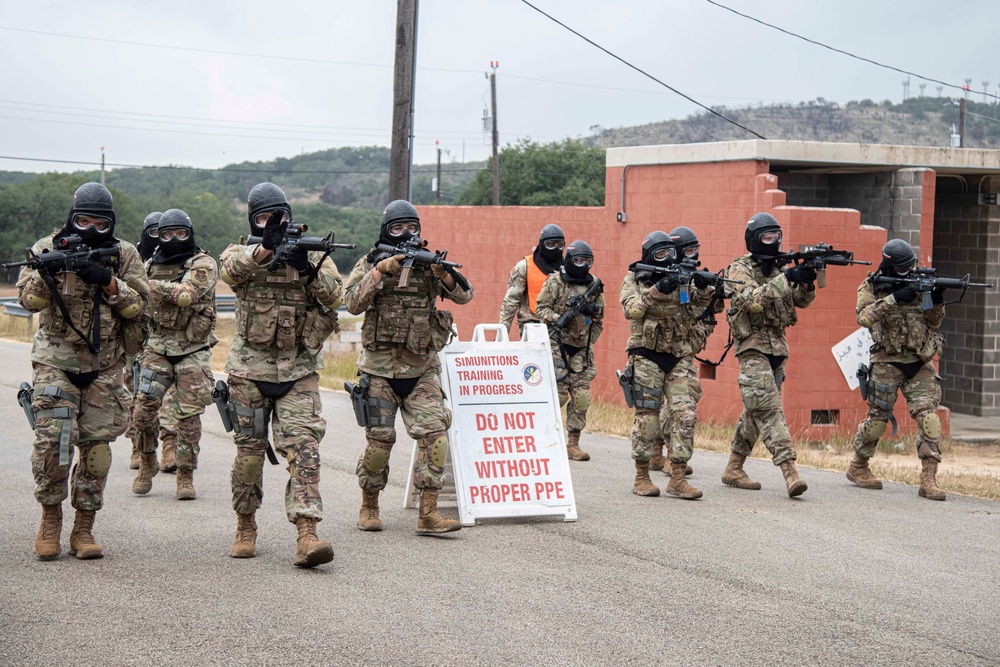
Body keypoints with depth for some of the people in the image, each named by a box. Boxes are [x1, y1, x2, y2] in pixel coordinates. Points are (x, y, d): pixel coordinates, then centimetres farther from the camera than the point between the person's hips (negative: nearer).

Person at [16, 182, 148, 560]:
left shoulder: (124, 255, 4)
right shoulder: (48, 248, 1)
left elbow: (137, 306, -2)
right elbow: (29, 300, -7)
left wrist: (107, 281, -18)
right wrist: (45, 274, -27)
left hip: (105, 367, 2)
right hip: (56, 362, -1)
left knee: (96, 447, 1)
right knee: (53, 439, -14)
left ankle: (84, 529, 11)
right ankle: (51, 516, 5)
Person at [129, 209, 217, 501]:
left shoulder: (203, 264, -5)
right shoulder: (151, 264, 11)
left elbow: (186, 295, -22)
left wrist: (157, 284, -17)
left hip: (192, 350, -3)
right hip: (157, 347, 4)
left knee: (189, 415, -3)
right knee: (143, 408, -6)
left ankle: (186, 475, 6)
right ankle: (147, 464, 14)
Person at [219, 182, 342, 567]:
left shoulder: (312, 253, 8)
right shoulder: (242, 253, 4)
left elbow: (334, 294, -6)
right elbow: (233, 270, -21)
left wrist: (307, 269, -24)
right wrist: (266, 248, -39)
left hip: (299, 371, 0)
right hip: (250, 368, 0)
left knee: (303, 447, -13)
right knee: (249, 450, 8)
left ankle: (307, 536, -22)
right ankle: (245, 528, 25)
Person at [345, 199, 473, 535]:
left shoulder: (428, 263, 6)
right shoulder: (369, 264, 3)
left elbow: (465, 295, -3)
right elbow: (353, 304, -12)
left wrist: (445, 274, -23)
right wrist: (380, 271, -21)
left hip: (422, 369, 2)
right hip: (380, 368, -1)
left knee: (434, 433, -12)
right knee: (380, 439, -1)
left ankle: (428, 514, -10)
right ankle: (369, 507, 20)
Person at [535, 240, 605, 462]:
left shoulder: (593, 285, 11)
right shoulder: (555, 281, -3)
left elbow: (599, 318, 21)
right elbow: (541, 310, -6)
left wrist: (593, 309, 2)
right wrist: (560, 319, -19)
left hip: (581, 349, 4)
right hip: (557, 345, -4)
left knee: (581, 397, -1)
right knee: (558, 393, -9)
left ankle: (573, 444, 6)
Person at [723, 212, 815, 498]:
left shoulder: (778, 269, 14)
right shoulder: (740, 269, -6)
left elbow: (802, 300, 8)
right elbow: (752, 300, -23)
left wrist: (806, 282, -14)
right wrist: (787, 279, -30)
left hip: (778, 349, 7)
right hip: (753, 348, -7)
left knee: (755, 412, 12)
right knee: (769, 410, -15)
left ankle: (733, 469, 21)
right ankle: (789, 471, -24)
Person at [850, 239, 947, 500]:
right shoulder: (871, 288, -2)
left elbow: (933, 323, 10)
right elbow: (864, 317, -20)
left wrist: (937, 301, -10)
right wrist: (895, 299, -27)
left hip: (919, 363, 3)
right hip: (887, 363, -3)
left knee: (928, 417, -11)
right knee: (877, 419, 5)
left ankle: (928, 480, -13)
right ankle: (858, 468, 28)